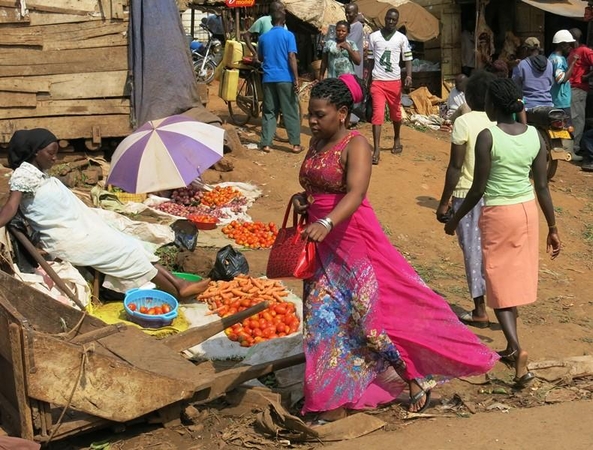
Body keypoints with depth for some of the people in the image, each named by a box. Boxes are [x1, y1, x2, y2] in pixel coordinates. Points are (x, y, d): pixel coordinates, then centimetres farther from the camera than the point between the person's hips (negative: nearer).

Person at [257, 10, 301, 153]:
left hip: (268, 78, 3)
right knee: (291, 112, 2)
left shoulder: (263, 37, 11)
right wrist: (296, 79, -10)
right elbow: (292, 57, -10)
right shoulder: (288, 35, -2)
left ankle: (266, 143, 4)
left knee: (269, 112, 9)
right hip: (285, 78, -3)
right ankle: (295, 144, 2)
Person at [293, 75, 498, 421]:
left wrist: (326, 223, -45)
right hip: (322, 242, 8)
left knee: (368, 309, -6)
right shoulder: (317, 142, 9)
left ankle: (414, 377, 12)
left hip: (352, 240, -8)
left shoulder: (356, 145, -14)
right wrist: (302, 199, 0)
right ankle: (336, 398, 20)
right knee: (326, 314, 9)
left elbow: (355, 192, -30)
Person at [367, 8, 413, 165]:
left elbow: (408, 59, 1)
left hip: (394, 81, 1)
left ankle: (397, 140, 38)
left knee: (396, 113, 14)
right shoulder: (373, 36, 3)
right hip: (377, 81, -1)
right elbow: (371, 60, 9)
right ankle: (376, 150, -13)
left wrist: (409, 76, -16)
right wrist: (368, 80, 10)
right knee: (377, 114, -11)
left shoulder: (402, 39, 1)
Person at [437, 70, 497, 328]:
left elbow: (455, 167, -13)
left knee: (473, 250, 5)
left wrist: (444, 202, -5)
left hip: (468, 195, -4)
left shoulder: (464, 122, -12)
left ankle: (480, 311, 10)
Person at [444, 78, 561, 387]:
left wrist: (455, 219, 0)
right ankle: (511, 347, 28)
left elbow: (478, 188, -14)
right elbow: (542, 186, 1)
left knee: (499, 284, 4)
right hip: (527, 211, 5)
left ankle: (517, 348, -14)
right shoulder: (535, 136, -2)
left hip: (497, 214, -5)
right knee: (515, 280, 18)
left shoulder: (487, 137, -16)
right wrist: (553, 228, 9)